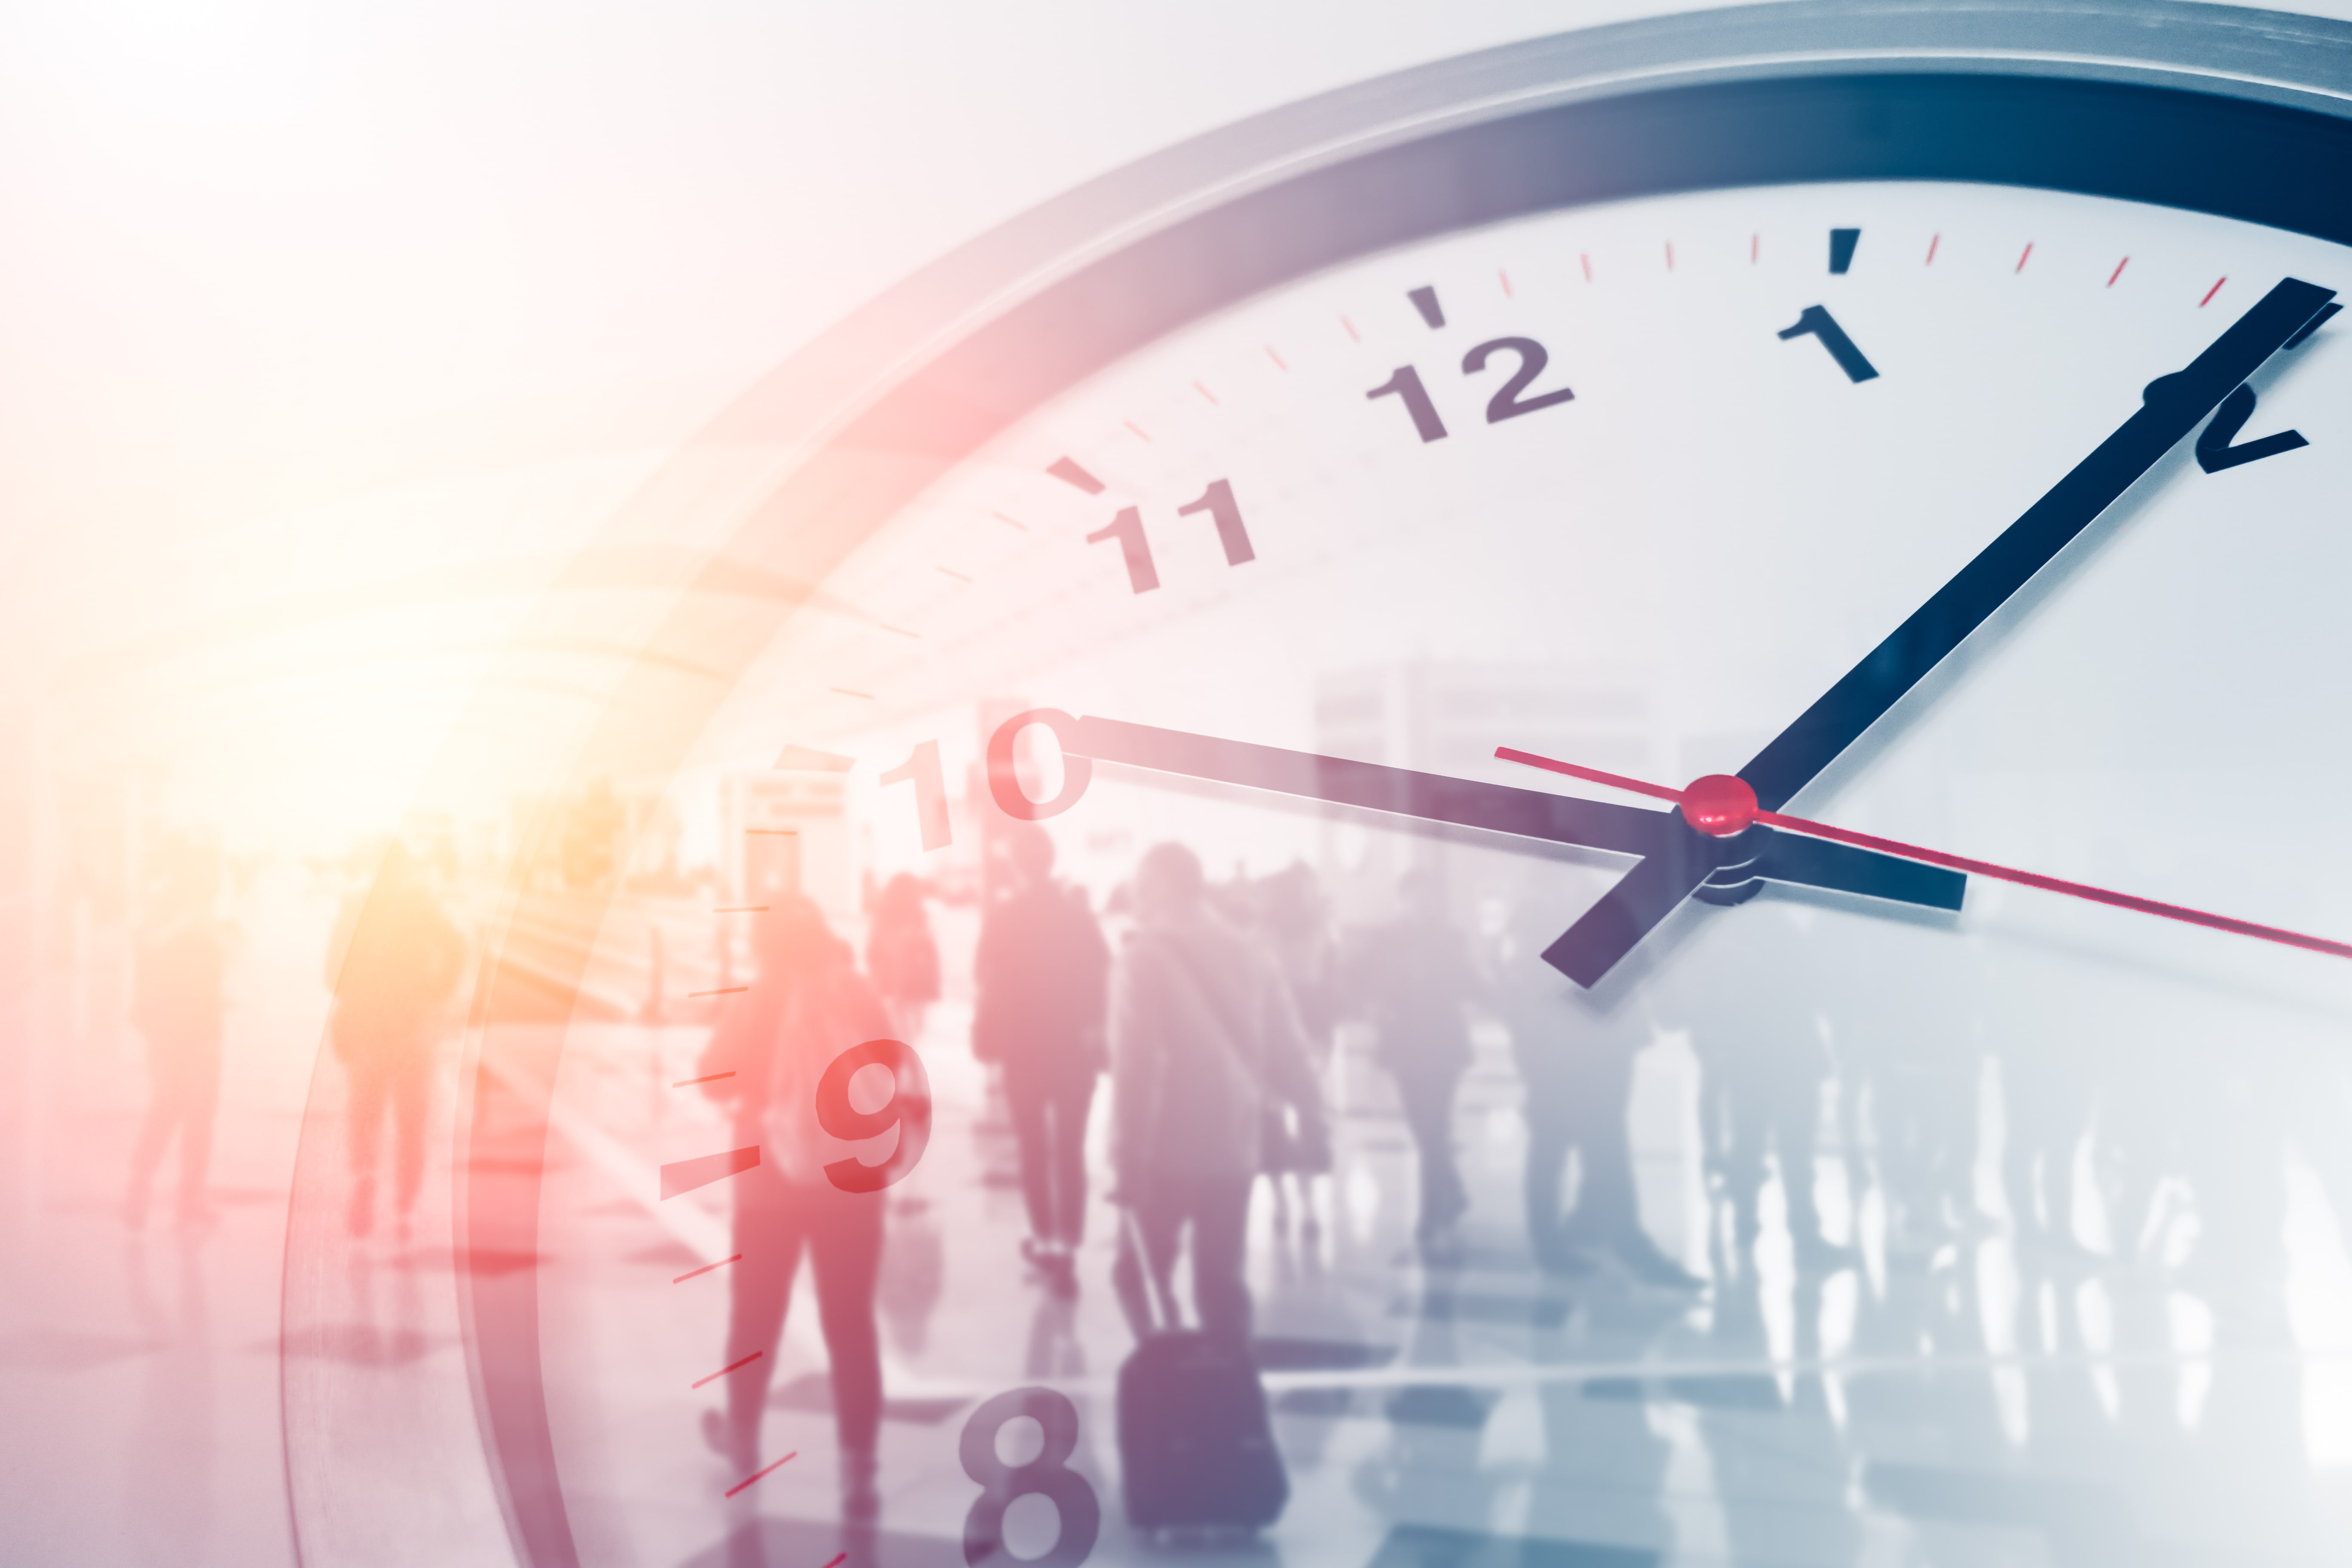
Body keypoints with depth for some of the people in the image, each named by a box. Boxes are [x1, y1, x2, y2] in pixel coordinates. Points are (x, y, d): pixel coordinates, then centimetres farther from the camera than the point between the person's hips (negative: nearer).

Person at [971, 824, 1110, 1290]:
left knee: (1034, 1148, 14)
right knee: (1070, 1149, 6)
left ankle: (1045, 1242, 19)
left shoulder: (1003, 915, -8)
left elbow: (989, 982, -10)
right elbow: (1101, 975, -1)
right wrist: (1097, 1032, 6)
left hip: (1025, 1047, -1)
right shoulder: (1079, 911, -1)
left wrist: (986, 1037, 0)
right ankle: (1066, 1250, 2)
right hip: (1076, 1046, 2)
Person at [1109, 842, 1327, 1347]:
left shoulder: (1144, 957, -9)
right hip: (1235, 1144, 5)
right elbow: (1285, 1049, 5)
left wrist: (1127, 1153, -12)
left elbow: (1135, 1064, -15)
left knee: (1138, 1273, 10)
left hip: (1169, 1146, -4)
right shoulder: (1247, 955, 4)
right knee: (1220, 1279, 15)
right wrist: (1310, 1114, 14)